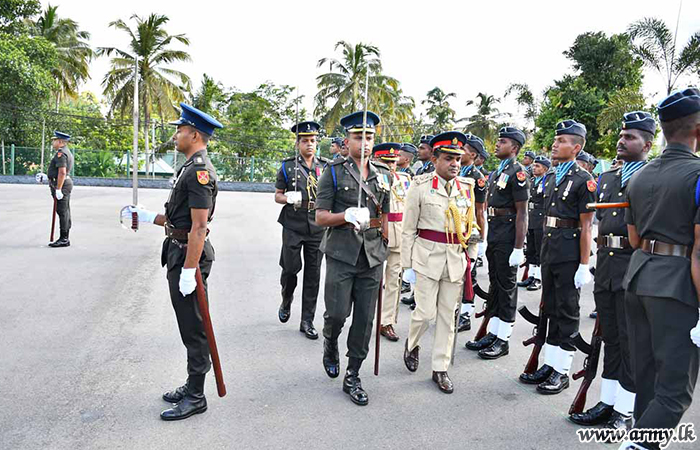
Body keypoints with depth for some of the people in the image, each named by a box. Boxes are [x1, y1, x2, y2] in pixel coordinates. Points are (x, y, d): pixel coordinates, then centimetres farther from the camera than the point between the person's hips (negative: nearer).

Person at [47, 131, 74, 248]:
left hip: (61, 185, -11)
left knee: (62, 212, -8)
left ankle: (63, 239, -5)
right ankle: (65, 238, 17)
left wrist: (58, 189, -24)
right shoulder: (66, 152, 19)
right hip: (66, 183, 11)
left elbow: (62, 172, -24)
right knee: (65, 212, 12)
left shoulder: (61, 153, -15)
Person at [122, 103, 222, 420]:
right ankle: (192, 387, 30)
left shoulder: (199, 171, -18)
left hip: (189, 255, -11)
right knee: (190, 327, 17)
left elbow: (199, 226, -23)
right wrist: (146, 217, 16)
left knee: (194, 330, 0)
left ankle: (195, 398, 12)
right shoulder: (192, 168, 15)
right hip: (179, 253, 11)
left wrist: (189, 271, -23)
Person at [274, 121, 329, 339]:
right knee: (290, 268, 0)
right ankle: (286, 301, 33)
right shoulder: (287, 166, 3)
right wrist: (288, 198, -16)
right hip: (293, 227, -2)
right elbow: (277, 196, 5)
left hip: (317, 228, 2)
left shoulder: (325, 166, 8)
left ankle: (307, 321, 13)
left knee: (313, 274, 4)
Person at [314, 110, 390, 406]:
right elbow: (320, 217, -4)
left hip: (372, 257, 4)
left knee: (365, 320, 4)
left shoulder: (381, 174, 12)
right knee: (337, 313, -5)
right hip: (341, 254, -3)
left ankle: (352, 377, 17)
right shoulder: (334, 172, 0)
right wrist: (347, 216, -21)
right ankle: (330, 348, 30)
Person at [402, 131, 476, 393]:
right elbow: (408, 229, -4)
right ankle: (412, 344, 29)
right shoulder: (421, 186, -5)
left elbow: (471, 225, 16)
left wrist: (470, 258, 12)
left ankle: (440, 369, 21)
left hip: (456, 259, 4)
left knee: (447, 315, 8)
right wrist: (407, 265, -5)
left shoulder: (467, 188, 7)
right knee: (426, 312, -4)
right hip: (427, 256, -4)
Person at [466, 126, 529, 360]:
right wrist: (485, 237, 16)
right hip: (494, 234, 9)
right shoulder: (497, 172, 15)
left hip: (507, 237, -9)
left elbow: (522, 212, -16)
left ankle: (503, 340, 11)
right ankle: (492, 334, 24)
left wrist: (518, 248, -19)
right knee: (495, 284, 14)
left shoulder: (517, 172, -12)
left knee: (507, 287, 1)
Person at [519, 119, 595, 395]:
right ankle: (549, 364, 25)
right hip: (548, 252, 8)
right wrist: (543, 253, 16)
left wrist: (584, 265, -15)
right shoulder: (554, 179, 13)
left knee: (567, 312, 2)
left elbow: (586, 226, -13)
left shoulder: (583, 180, -10)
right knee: (550, 308, 14)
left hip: (569, 256, -8)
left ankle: (561, 372, 13)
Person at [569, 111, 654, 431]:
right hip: (605, 268, 7)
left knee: (631, 343, 3)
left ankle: (625, 413, 16)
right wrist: (599, 261, 15)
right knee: (610, 339, 14)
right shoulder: (606, 178, 16)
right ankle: (607, 403, 26)